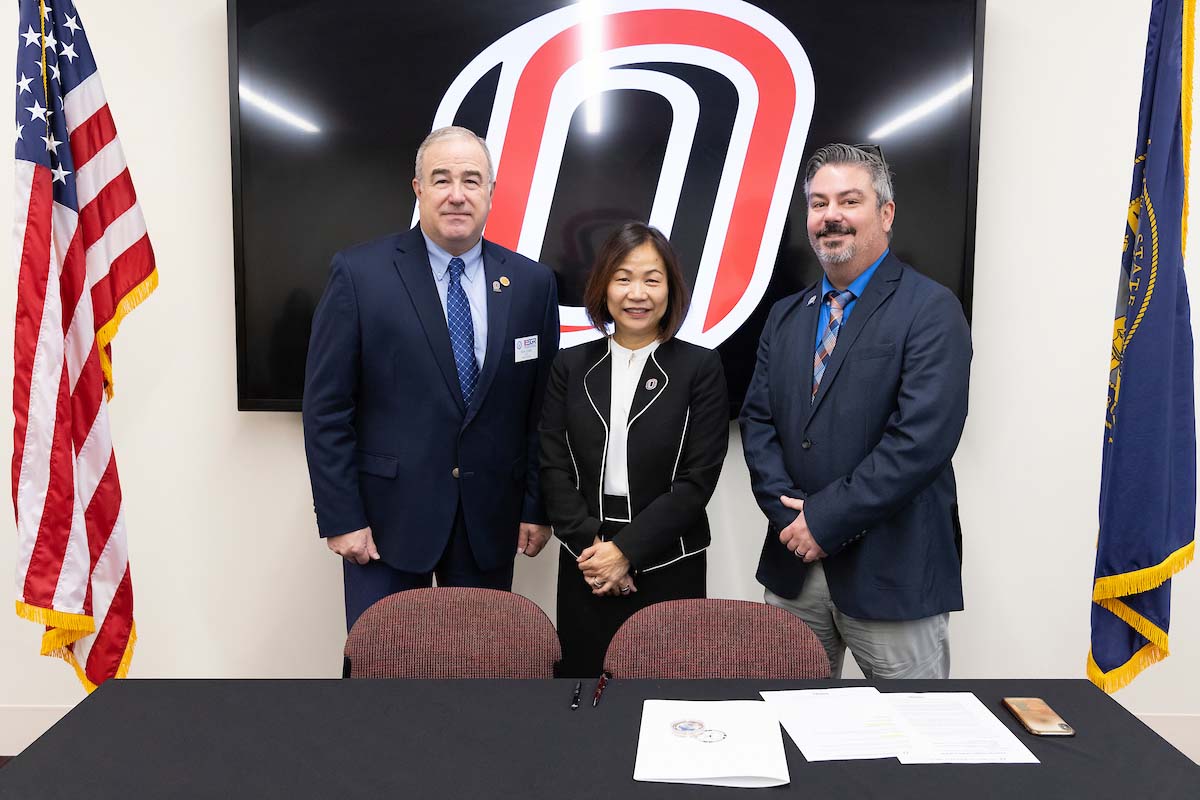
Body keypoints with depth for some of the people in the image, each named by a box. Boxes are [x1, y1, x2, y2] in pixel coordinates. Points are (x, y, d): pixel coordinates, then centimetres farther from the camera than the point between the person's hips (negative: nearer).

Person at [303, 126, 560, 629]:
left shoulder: (532, 284, 1)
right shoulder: (359, 274, -7)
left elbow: (542, 407, 5)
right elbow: (326, 408, -6)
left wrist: (537, 508, 4)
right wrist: (340, 517, -8)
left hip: (491, 519, 3)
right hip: (389, 513, -2)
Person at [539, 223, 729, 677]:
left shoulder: (701, 369, -3)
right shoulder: (572, 366, 5)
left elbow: (699, 479, -8)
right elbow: (553, 468, 1)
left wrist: (627, 550, -12)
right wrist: (588, 546, -10)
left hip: (667, 567, -2)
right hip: (585, 567, 2)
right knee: (582, 674, 9)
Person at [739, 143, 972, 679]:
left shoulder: (931, 310, -8)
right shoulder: (786, 316, 11)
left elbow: (922, 439, -18)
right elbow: (757, 420, 7)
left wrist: (825, 520, -16)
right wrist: (790, 513, -7)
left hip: (892, 572, -5)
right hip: (794, 563, 5)